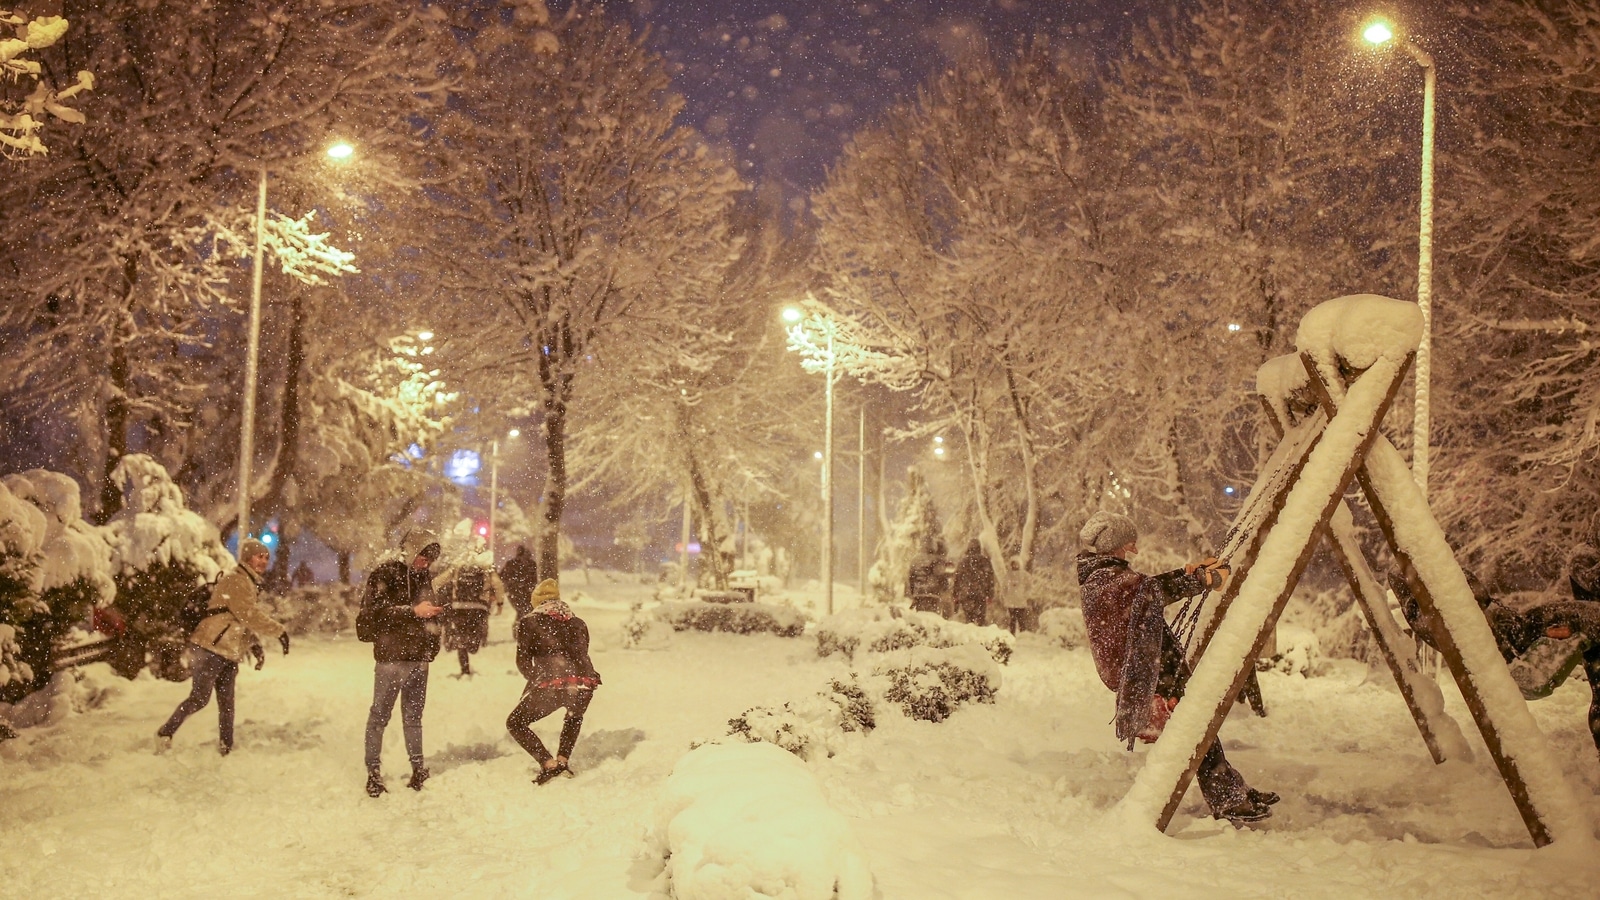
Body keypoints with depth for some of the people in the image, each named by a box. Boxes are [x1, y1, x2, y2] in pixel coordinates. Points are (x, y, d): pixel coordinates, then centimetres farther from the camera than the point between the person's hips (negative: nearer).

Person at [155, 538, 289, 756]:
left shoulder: (250, 584, 18)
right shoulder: (237, 581, -13)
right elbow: (249, 615, -23)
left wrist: (255, 646, 14)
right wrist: (279, 631, -20)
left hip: (228, 655, 9)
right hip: (210, 650, -9)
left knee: (226, 703, 9)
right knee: (199, 698, -5)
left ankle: (226, 748, 14)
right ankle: (165, 734, 10)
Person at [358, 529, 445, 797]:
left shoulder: (423, 577, 15)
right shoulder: (384, 574, -6)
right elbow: (376, 610, -18)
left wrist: (433, 643, 16)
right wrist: (414, 611, -22)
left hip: (419, 657, 6)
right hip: (391, 657, -6)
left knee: (413, 716, 13)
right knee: (380, 715, -2)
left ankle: (418, 769, 18)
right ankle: (373, 772, 3)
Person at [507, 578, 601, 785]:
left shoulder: (529, 622, 14)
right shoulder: (578, 624, 24)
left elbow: (523, 662, 9)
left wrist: (536, 680, 26)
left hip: (552, 685, -4)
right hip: (584, 684, 4)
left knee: (515, 723, 17)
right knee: (575, 716, 39)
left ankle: (549, 764, 1)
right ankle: (562, 760, 23)